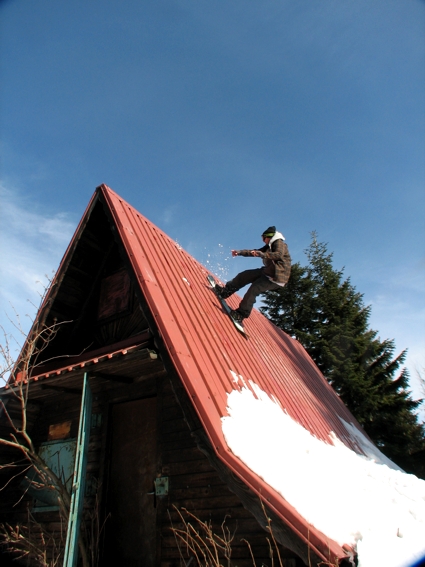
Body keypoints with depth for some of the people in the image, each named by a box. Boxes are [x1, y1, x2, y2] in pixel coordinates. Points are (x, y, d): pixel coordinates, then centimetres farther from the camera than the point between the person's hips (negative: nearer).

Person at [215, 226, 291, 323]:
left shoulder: (279, 243, -7)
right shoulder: (270, 246, 21)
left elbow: (279, 254, -27)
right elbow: (255, 251, 24)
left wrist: (263, 254, -39)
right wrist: (240, 252, 19)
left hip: (276, 276, -10)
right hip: (268, 272, 10)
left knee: (253, 290, -17)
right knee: (244, 275, 5)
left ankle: (240, 315, -10)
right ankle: (225, 291, 11)